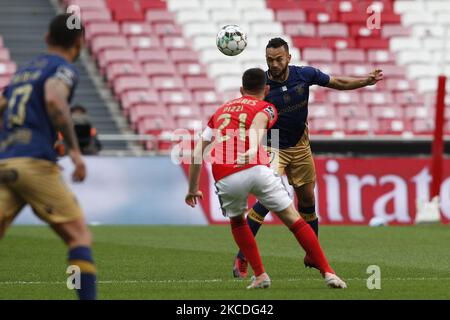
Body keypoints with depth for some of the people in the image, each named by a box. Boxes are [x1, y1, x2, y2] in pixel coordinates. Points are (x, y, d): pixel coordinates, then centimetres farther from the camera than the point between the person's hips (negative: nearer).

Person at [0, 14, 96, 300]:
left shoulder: (23, 72, 26)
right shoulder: (63, 69, 3)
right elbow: (54, 100, -18)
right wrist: (75, 149, -19)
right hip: (36, 163, -6)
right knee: (79, 236, 0)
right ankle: (88, 298, -12)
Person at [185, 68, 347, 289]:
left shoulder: (221, 111, 32)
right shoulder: (266, 108, 19)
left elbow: (198, 153, 26)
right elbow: (258, 121, -8)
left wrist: (193, 189, 34)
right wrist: (253, 148, -27)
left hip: (225, 179, 3)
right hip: (256, 169, -3)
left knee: (237, 221, 29)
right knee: (293, 218, 9)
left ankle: (260, 276, 20)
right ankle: (327, 273, 6)